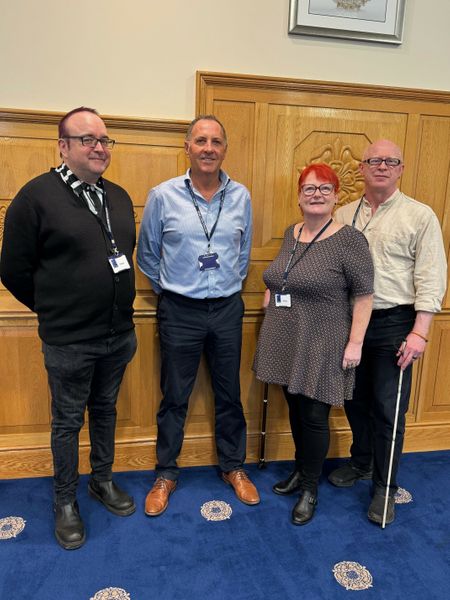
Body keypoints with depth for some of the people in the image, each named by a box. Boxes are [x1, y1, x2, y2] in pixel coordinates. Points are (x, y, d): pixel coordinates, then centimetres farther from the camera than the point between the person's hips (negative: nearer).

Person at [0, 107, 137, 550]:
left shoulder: (119, 197, 7)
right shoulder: (37, 195, -12)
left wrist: (116, 302, 12)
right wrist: (55, 310, 2)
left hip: (120, 334, 6)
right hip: (68, 341, -5)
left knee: (105, 411, 21)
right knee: (68, 422, 12)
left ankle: (103, 481, 41)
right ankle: (65, 502, 33)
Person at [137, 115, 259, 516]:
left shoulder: (241, 197, 1)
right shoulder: (163, 196, -6)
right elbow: (147, 255, 6)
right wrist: (170, 288, 9)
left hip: (227, 309, 2)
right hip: (180, 311, -2)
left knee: (229, 394, 14)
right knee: (174, 397, 10)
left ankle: (233, 467, 34)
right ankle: (166, 474, 30)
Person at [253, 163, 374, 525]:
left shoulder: (349, 240, -12)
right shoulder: (291, 233, 8)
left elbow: (363, 295, -12)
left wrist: (355, 342, -14)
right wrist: (272, 294, 9)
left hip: (322, 346, -6)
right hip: (286, 342, 6)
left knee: (314, 416, 5)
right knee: (295, 408, 18)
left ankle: (310, 487, 26)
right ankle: (301, 469, 39)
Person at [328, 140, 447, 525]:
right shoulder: (344, 215, 8)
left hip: (394, 323, -4)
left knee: (388, 408, 4)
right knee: (355, 399, 17)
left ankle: (385, 487, 22)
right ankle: (361, 463, 39)